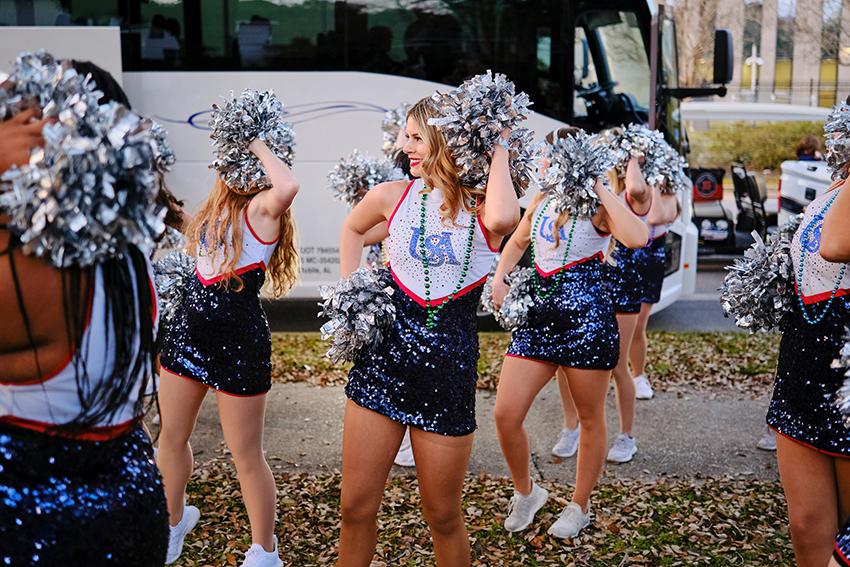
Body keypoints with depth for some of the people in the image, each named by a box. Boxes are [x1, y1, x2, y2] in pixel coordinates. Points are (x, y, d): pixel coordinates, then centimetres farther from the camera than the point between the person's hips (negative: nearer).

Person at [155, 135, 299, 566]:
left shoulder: (261, 208, -16)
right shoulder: (218, 205, 9)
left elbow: (288, 186, -35)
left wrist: (258, 145, -21)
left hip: (238, 343, -8)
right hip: (188, 331, 8)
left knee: (245, 454, 4)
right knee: (171, 437, 20)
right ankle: (173, 519, 46)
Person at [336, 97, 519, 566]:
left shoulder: (482, 208, -6)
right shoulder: (392, 197, 2)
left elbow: (502, 219, -33)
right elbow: (352, 229, 24)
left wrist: (498, 151, -17)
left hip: (448, 371, -2)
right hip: (382, 361, 3)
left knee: (443, 517, 10)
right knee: (356, 508, 7)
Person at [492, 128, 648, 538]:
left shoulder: (597, 208, -8)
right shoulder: (541, 200, 10)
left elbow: (637, 237, -29)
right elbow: (517, 242, 28)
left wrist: (600, 189, -21)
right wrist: (500, 277, 10)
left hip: (587, 316, -5)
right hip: (538, 312, 6)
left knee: (590, 418, 10)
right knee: (505, 414, -2)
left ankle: (579, 506, 29)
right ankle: (525, 491, 23)